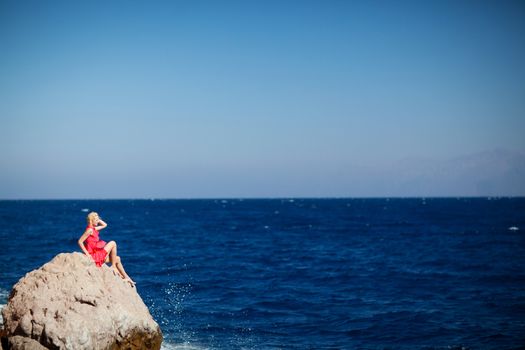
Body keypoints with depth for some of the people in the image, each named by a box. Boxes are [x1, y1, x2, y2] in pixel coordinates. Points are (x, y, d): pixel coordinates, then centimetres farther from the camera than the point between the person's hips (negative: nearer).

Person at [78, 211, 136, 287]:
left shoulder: (93, 229, 12)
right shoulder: (90, 230, -17)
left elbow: (104, 225, 27)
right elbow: (80, 242, -22)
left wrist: (98, 220, 11)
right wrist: (87, 254, -21)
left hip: (98, 254, 10)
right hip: (94, 255, -10)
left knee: (117, 259, 13)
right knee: (113, 243, -8)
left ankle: (126, 277, 16)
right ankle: (113, 266, -1)